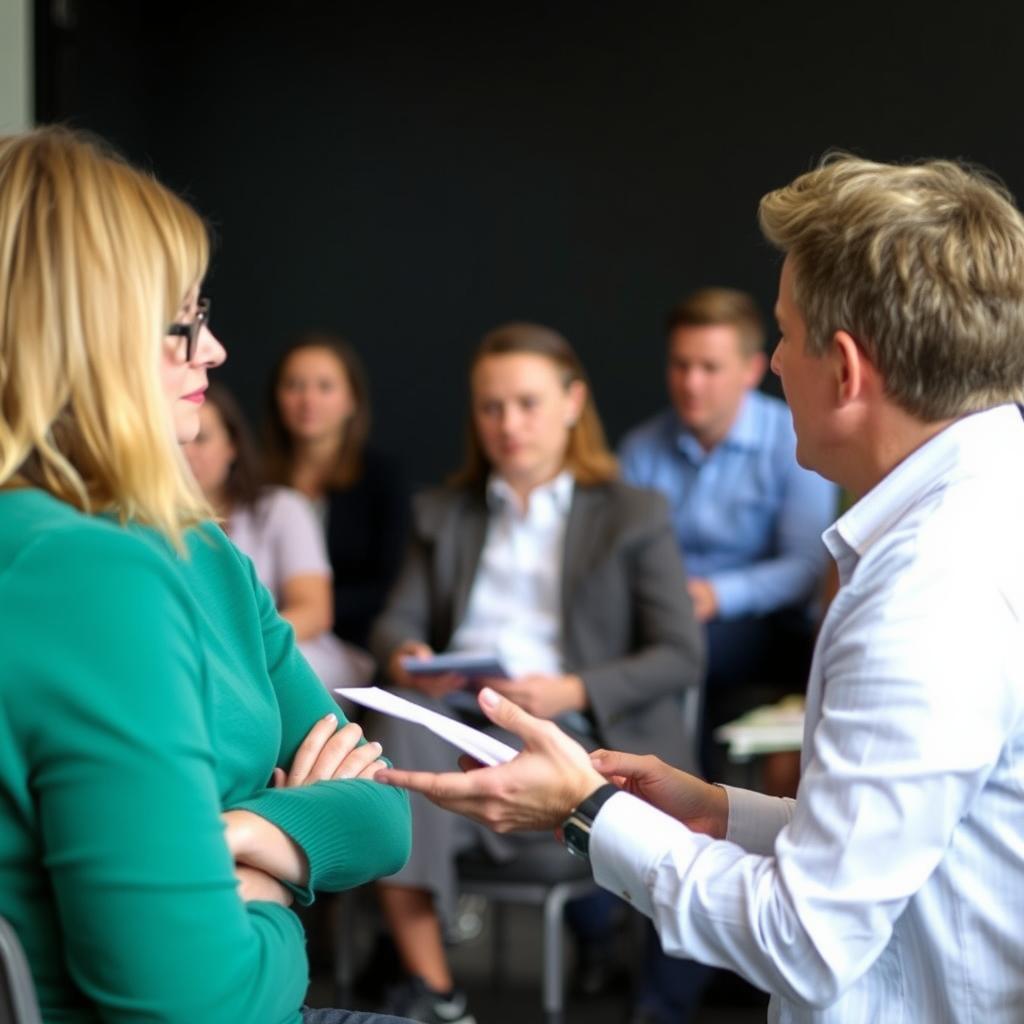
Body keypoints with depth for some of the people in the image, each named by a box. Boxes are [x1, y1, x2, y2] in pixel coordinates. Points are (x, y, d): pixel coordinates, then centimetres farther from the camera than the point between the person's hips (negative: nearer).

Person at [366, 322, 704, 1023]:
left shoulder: (634, 517, 13)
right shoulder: (445, 514, 26)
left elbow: (681, 657, 2)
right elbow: (399, 620, 16)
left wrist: (573, 692, -13)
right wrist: (403, 658, -10)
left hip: (568, 728, -4)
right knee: (399, 729, -34)